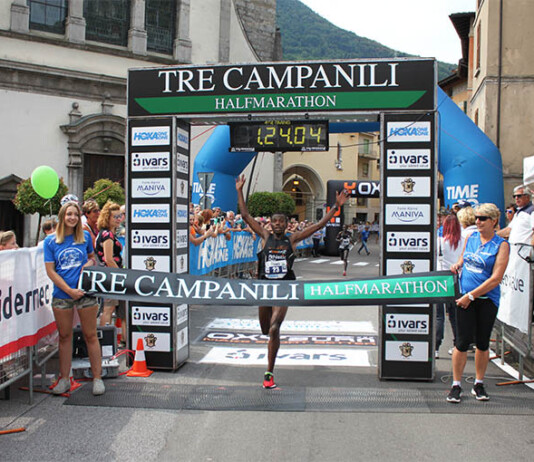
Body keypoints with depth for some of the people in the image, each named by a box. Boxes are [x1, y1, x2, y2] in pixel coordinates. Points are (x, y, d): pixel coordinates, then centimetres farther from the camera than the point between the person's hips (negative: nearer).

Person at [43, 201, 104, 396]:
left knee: (90, 335, 3)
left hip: (85, 293, 0)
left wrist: (89, 263, -6)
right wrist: (69, 290, -11)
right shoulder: (50, 241, 1)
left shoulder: (85, 236, 5)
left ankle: (97, 378, 11)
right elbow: (50, 271, -2)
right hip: (61, 295, 0)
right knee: (64, 336, 10)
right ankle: (64, 379, 22)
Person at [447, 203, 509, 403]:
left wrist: (471, 295, -15)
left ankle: (479, 385, 24)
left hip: (487, 299, -2)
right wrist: (457, 265, 0)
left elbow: (496, 279, -14)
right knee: (462, 342, -1)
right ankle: (456, 385, 10)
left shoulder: (501, 245, -7)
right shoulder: (470, 238, 6)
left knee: (483, 343, 9)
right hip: (465, 298, 2)